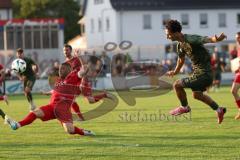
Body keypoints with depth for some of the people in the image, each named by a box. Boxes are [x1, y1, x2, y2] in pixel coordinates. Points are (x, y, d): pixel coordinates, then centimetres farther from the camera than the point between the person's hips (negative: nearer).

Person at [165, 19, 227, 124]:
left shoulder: (191, 40, -23)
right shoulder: (180, 45, 5)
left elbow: (207, 39, -37)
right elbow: (181, 59, 24)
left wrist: (217, 39, -58)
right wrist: (175, 72, 38)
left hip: (203, 75, -10)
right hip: (197, 72, 10)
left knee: (177, 85, -5)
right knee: (196, 95, 27)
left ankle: (184, 107, 20)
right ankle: (218, 110, 39)